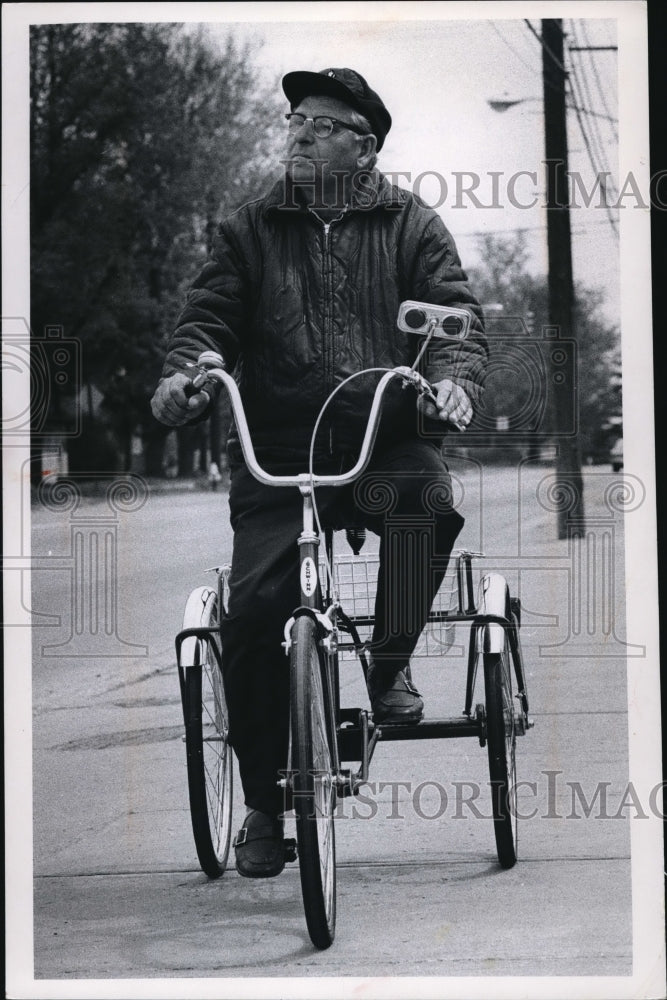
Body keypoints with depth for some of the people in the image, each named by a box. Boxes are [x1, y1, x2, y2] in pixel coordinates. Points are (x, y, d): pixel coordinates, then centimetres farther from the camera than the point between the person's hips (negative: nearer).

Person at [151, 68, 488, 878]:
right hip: (278, 450, 1)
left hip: (389, 439, -1)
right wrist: (184, 373, -18)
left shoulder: (411, 226, 10)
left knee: (427, 505, -36)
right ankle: (263, 803, 0)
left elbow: (457, 314, 1)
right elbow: (210, 316, 5)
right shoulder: (250, 231, 13)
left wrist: (453, 378, -22)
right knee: (252, 608, -16)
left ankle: (390, 667, -10)